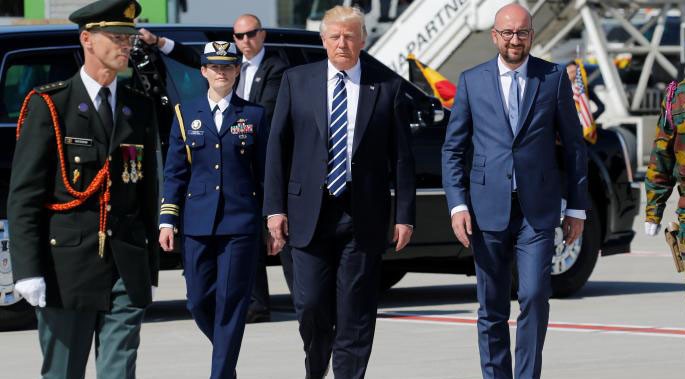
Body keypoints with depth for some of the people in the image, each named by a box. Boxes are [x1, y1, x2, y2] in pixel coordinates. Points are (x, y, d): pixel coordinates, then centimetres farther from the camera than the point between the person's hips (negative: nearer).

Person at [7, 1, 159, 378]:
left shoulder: (140, 109, 13)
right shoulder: (49, 105, -2)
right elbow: (23, 195, -6)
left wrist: (150, 269, 14)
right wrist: (28, 270, -14)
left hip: (127, 275, 4)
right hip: (67, 270, -4)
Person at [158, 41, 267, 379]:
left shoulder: (253, 115, 6)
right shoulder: (186, 114, 10)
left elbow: (265, 171, 7)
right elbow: (174, 172, 9)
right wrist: (167, 220, 1)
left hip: (240, 223, -2)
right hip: (198, 224, 2)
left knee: (230, 303, -5)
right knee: (199, 303, 4)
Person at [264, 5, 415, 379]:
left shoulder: (387, 87, 4)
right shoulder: (297, 81, 6)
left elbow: (401, 156, 4)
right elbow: (277, 147, 6)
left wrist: (405, 215, -2)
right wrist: (274, 208, -1)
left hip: (363, 217, 0)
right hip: (310, 215, 1)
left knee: (356, 312, 1)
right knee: (310, 305, 0)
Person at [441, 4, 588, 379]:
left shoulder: (554, 78, 4)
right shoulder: (472, 81, 6)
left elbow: (573, 145, 7)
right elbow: (453, 148, 7)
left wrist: (577, 207, 5)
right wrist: (457, 205, -4)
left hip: (538, 210, -1)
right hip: (488, 209, 1)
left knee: (535, 296, -12)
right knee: (491, 307, 6)